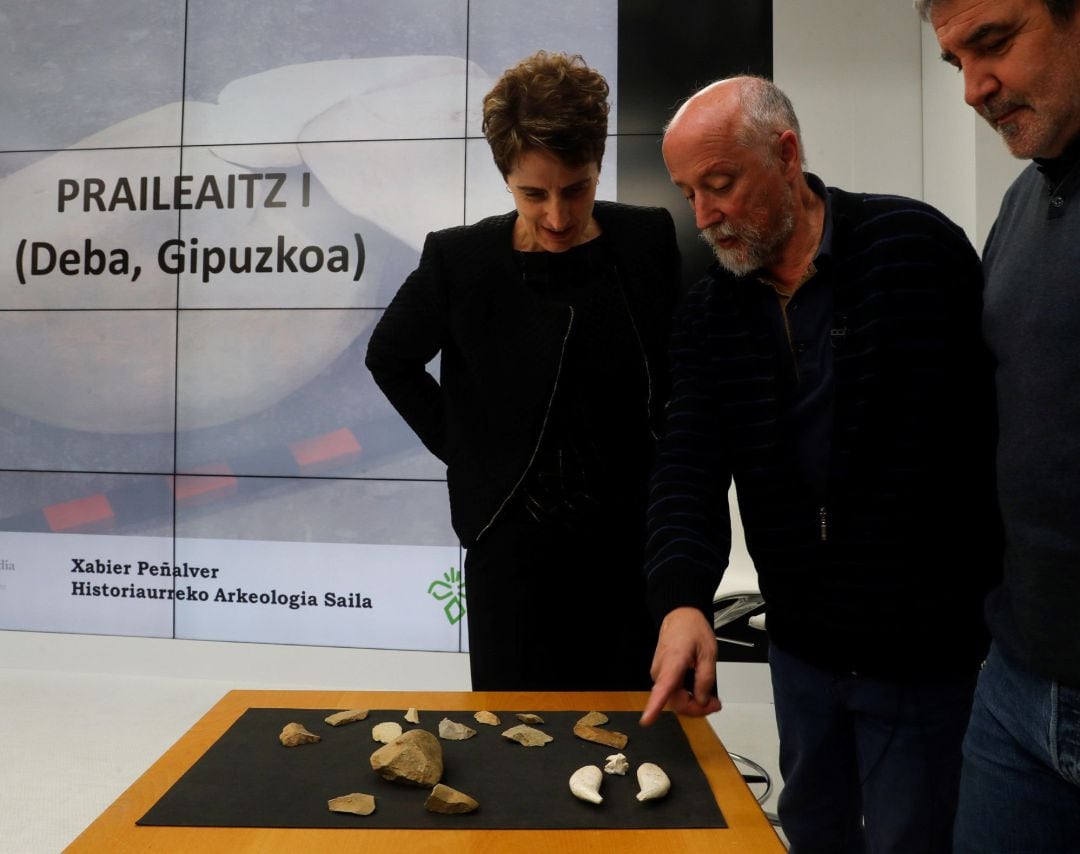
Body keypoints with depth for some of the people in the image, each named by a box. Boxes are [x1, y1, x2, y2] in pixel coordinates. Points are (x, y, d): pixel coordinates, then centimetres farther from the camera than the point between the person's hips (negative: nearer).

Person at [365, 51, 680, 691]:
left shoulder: (648, 241, -4)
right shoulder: (460, 259, -9)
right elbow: (391, 359, 5)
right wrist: (463, 449, 0)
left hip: (635, 536, 2)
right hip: (514, 542, -2)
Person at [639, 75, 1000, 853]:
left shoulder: (918, 248, -12)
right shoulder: (708, 313, 1)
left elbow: (1006, 429, -10)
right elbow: (690, 466, -8)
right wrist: (681, 598, -24)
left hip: (930, 653, -4)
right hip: (801, 649, 5)